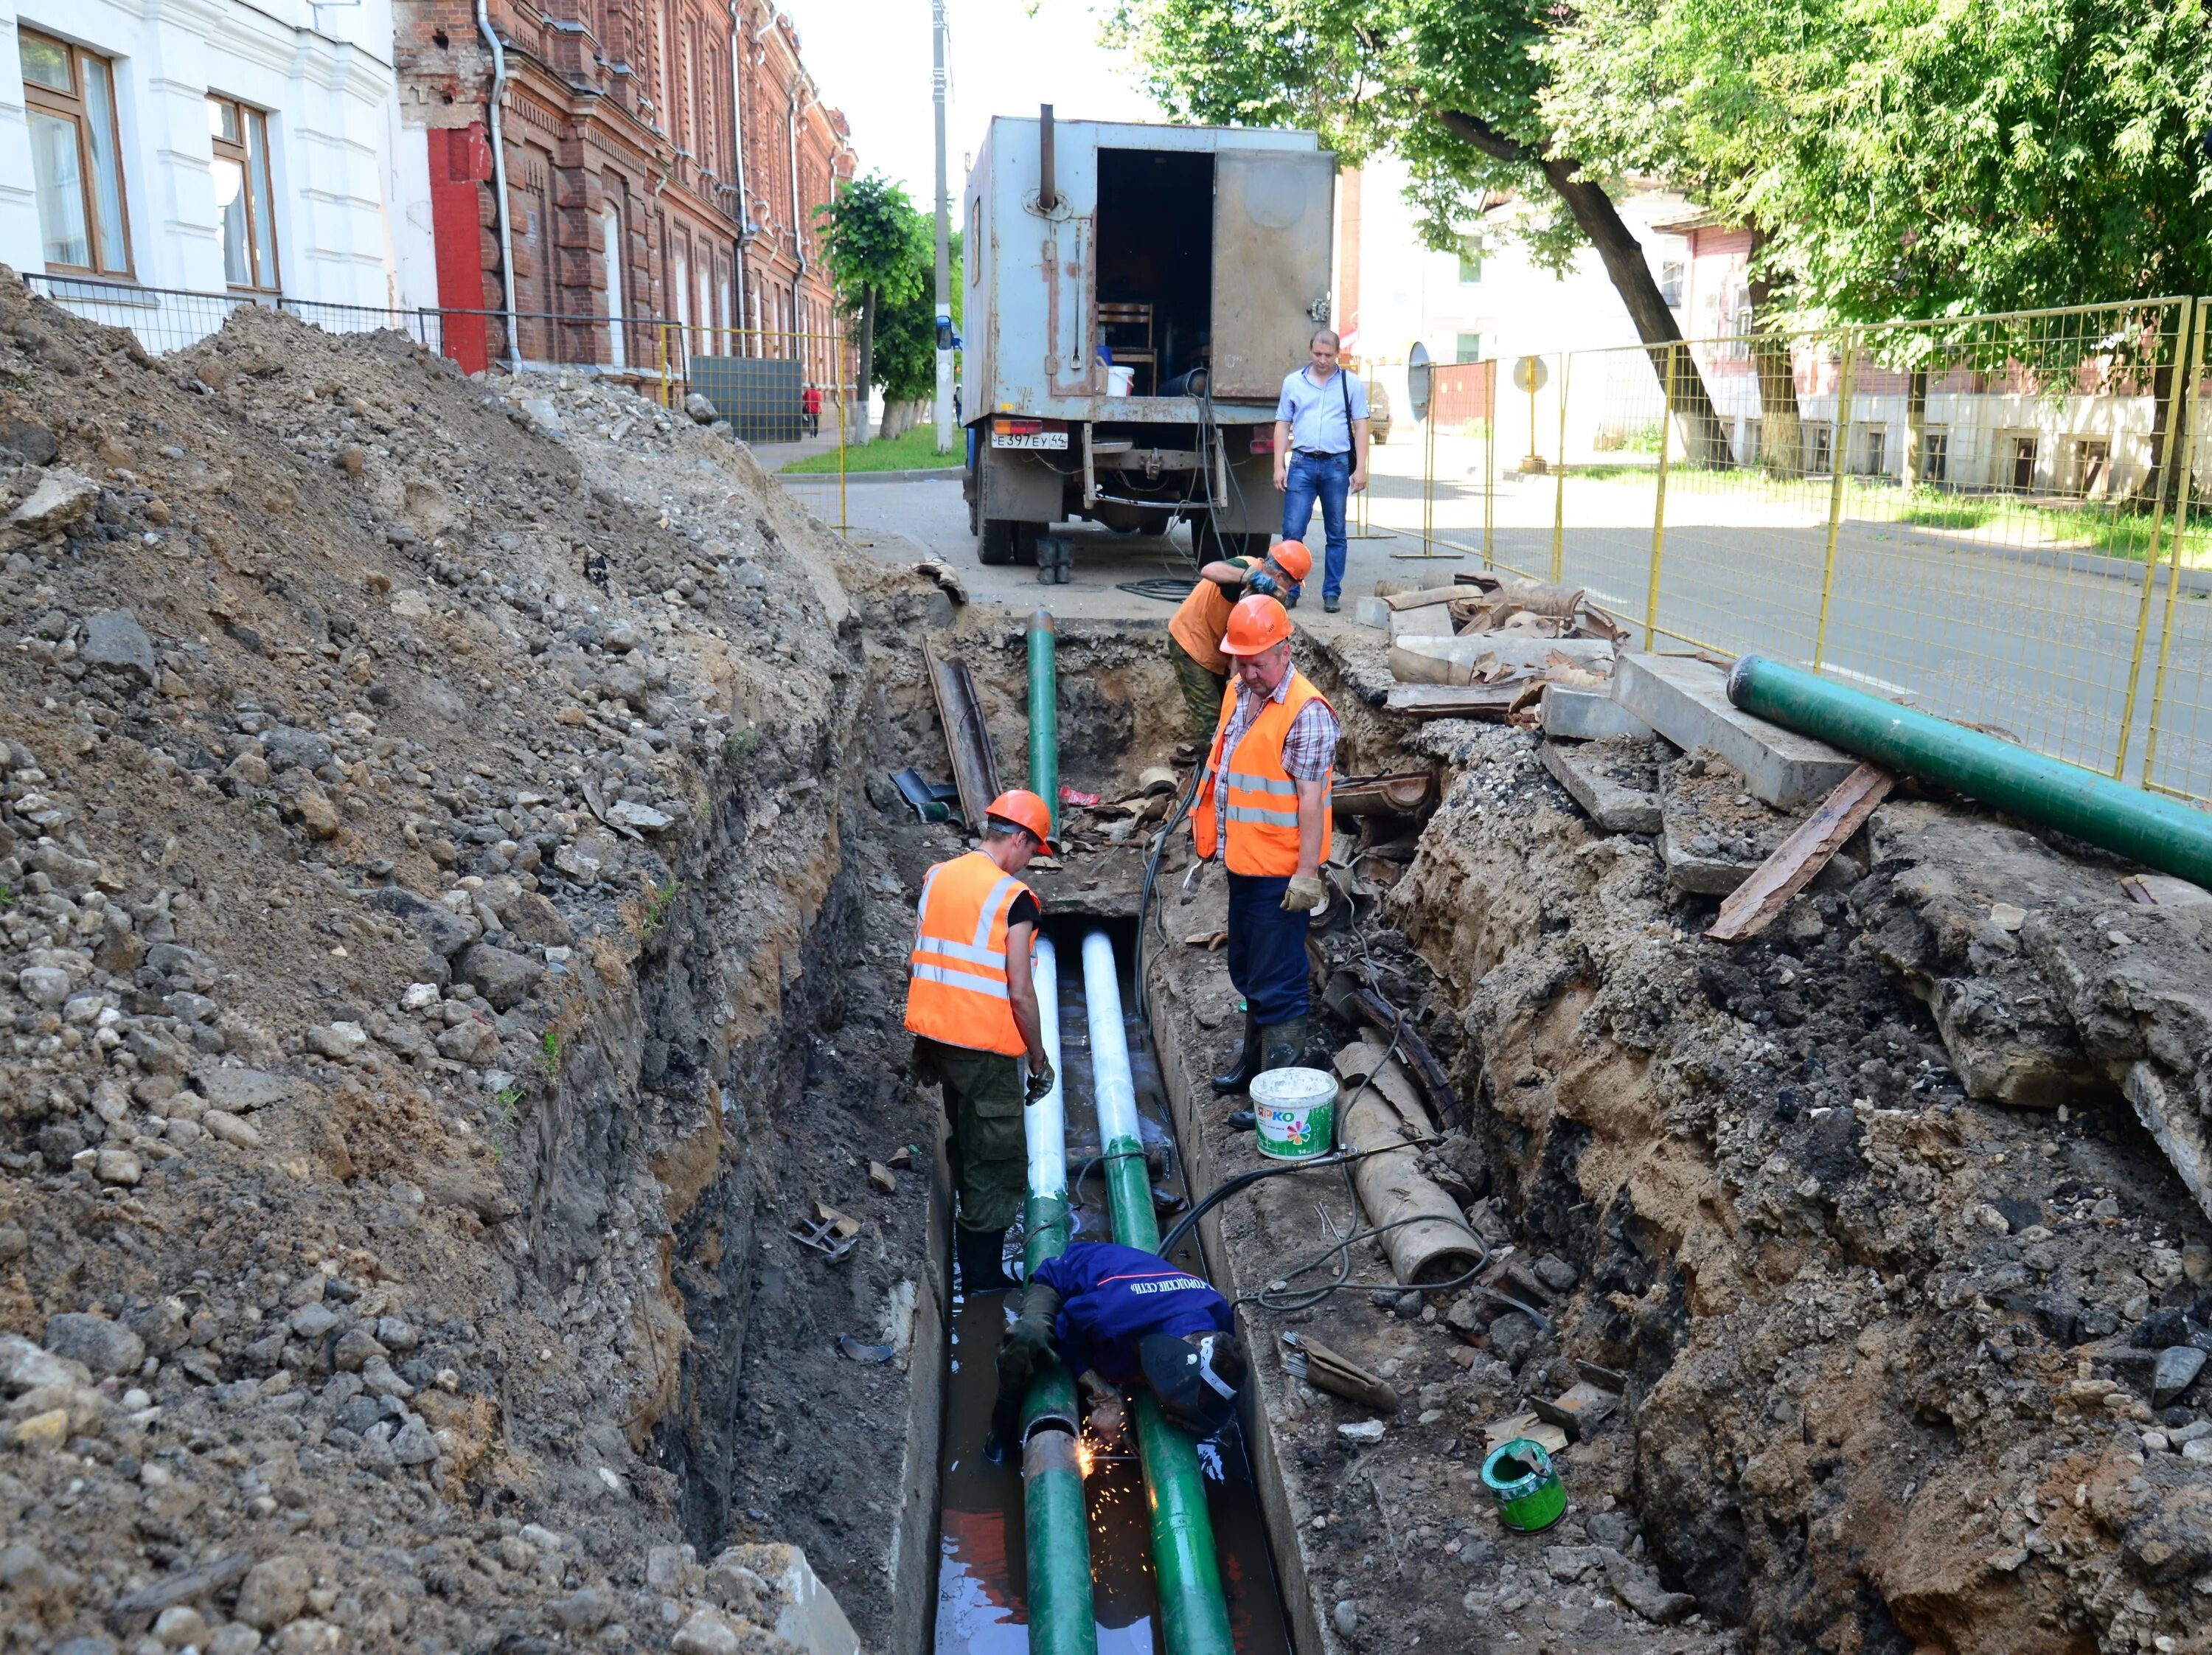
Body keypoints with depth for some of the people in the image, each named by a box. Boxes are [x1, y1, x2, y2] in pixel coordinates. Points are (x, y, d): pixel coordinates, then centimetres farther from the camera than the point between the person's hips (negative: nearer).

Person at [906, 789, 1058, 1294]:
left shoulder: (936, 878, 5)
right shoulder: (1013, 898, -15)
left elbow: (915, 967, 10)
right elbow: (1020, 993, -16)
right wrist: (1038, 1059, -4)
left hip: (935, 1037, 7)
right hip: (985, 1046, -7)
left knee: (966, 1144, 23)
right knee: (998, 1159, 6)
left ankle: (971, 1251, 34)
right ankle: (984, 1275, 13)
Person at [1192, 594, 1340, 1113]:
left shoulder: (1306, 712, -19)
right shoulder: (1238, 693, 8)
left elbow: (1311, 799, -21)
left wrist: (1307, 873, -22)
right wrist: (1213, 835, 21)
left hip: (1281, 872, -9)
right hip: (1243, 862, 9)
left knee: (1277, 984, -2)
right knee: (1247, 971, 22)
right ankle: (1255, 1060, 39)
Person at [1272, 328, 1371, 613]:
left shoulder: (1351, 383, 5)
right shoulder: (1293, 382, 8)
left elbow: (1360, 427, 4)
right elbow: (1283, 425, 10)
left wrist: (1360, 469, -3)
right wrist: (1279, 466, 2)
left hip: (1337, 464, 0)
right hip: (1302, 463, 0)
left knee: (1336, 533, 5)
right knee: (1292, 531, -5)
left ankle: (1332, 593, 12)